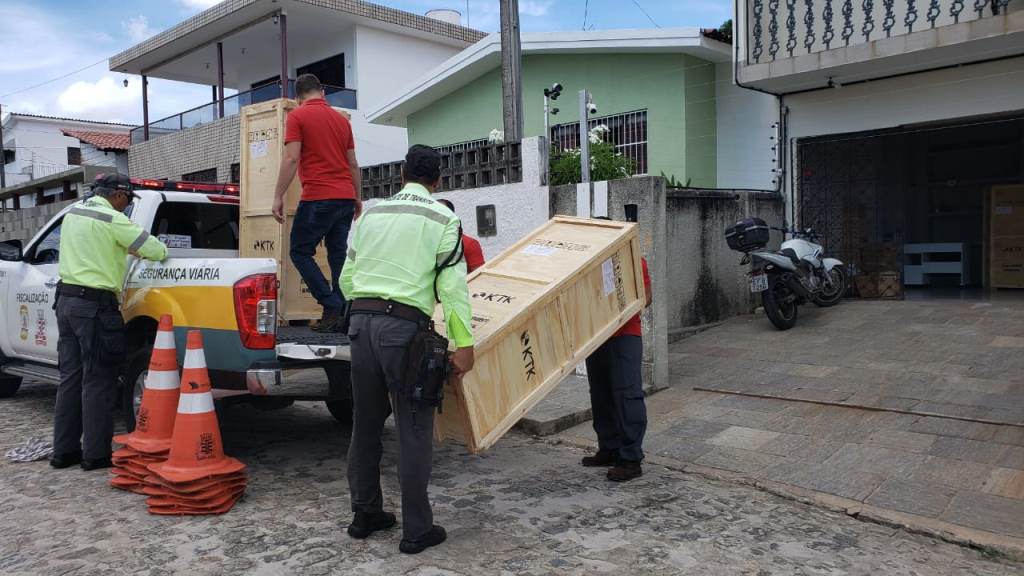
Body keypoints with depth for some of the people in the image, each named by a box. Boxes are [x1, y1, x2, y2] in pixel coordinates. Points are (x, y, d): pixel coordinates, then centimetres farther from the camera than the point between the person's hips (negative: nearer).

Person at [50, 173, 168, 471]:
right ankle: (96, 454, 4)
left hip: (66, 299, 9)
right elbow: (157, 251, -11)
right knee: (98, 381, -1)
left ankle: (64, 451, 18)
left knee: (70, 377, 12)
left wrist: (128, 248, 17)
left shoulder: (72, 213, 13)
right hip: (95, 305, -8)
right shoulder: (112, 219, -12)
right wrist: (161, 251, 11)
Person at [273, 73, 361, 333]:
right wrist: (357, 197, 26)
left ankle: (332, 307, -7)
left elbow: (291, 159, -11)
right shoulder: (342, 119, 15)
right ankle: (346, 313, 6)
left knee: (300, 252, 4)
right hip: (345, 197, 6)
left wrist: (278, 197, -8)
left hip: (318, 198, -6)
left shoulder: (298, 116, -2)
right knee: (339, 255, 10)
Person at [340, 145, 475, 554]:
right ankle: (417, 529, 8)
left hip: (361, 321, 5)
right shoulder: (443, 218, 0)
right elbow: (453, 285, -8)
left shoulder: (371, 213, 14)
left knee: (365, 423, 15)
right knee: (414, 430, 2)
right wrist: (464, 344, -6)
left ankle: (365, 514, 26)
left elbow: (347, 277, 15)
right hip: (404, 326, -5)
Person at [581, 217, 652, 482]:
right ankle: (609, 450, 24)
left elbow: (645, 296, -5)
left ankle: (631, 459, -8)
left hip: (625, 337, -6)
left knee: (627, 395, -10)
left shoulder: (633, 261, -4)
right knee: (601, 396, 12)